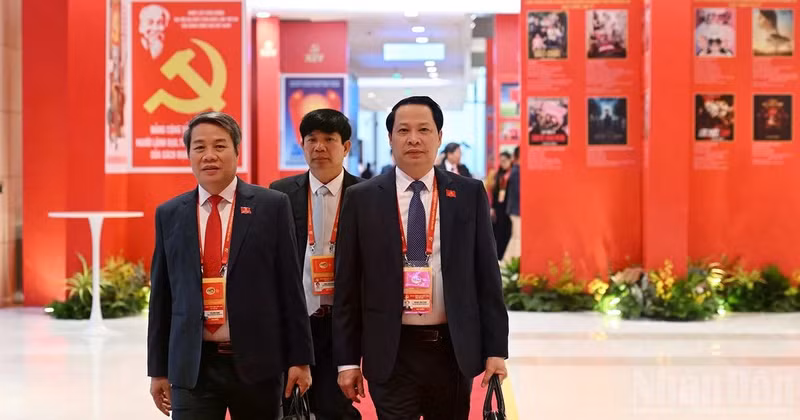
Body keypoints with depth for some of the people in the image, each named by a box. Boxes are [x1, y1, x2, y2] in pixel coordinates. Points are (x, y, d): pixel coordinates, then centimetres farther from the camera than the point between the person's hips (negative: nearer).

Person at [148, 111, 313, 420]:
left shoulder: (272, 206, 0)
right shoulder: (169, 215, 7)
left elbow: (290, 285, 0)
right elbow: (161, 295, 10)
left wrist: (300, 358, -2)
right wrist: (158, 369, 9)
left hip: (255, 360, -1)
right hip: (192, 365, 1)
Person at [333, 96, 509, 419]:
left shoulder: (469, 194, 3)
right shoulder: (362, 198, 1)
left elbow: (487, 275, 4)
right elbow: (348, 285, 2)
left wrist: (495, 349, -1)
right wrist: (347, 359, -1)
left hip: (454, 348, 1)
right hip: (391, 352, -1)